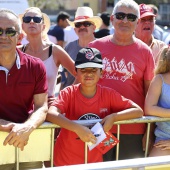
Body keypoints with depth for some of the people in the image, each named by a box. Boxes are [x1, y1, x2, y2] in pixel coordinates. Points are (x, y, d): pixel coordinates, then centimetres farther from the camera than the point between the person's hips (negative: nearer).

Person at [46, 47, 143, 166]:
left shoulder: (108, 94, -7)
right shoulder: (68, 93, -12)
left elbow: (138, 111, -9)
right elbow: (50, 114, -29)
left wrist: (113, 117, -24)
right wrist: (78, 128, -40)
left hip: (95, 161, 2)